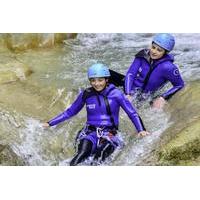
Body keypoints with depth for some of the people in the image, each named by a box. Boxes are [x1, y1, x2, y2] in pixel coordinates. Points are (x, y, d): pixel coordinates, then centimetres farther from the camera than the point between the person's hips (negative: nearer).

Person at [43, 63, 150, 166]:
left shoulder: (116, 94, -4)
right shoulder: (86, 94, 3)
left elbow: (132, 113, -2)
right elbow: (70, 111, 14)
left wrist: (141, 130, -18)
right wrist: (50, 123, 11)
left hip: (109, 133, 0)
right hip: (90, 131, 0)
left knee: (99, 158, -32)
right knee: (82, 154, -30)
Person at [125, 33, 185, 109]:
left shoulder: (167, 67, -22)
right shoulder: (143, 55, -9)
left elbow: (180, 85, -10)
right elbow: (130, 74, -12)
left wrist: (163, 97, -18)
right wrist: (128, 94, -25)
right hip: (128, 89, 4)